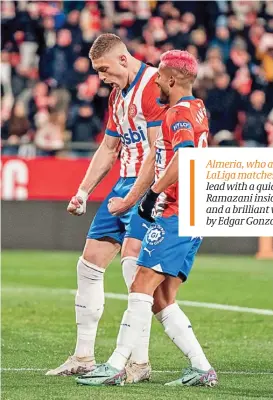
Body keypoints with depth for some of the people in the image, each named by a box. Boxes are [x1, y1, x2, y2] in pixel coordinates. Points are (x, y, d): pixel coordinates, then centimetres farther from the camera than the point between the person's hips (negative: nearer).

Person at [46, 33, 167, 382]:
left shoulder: (154, 86, -13)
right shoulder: (117, 93, 17)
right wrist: (83, 191, 18)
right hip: (125, 184, 9)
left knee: (133, 261, -21)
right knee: (89, 262, 7)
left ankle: (139, 362, -18)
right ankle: (83, 356, 15)